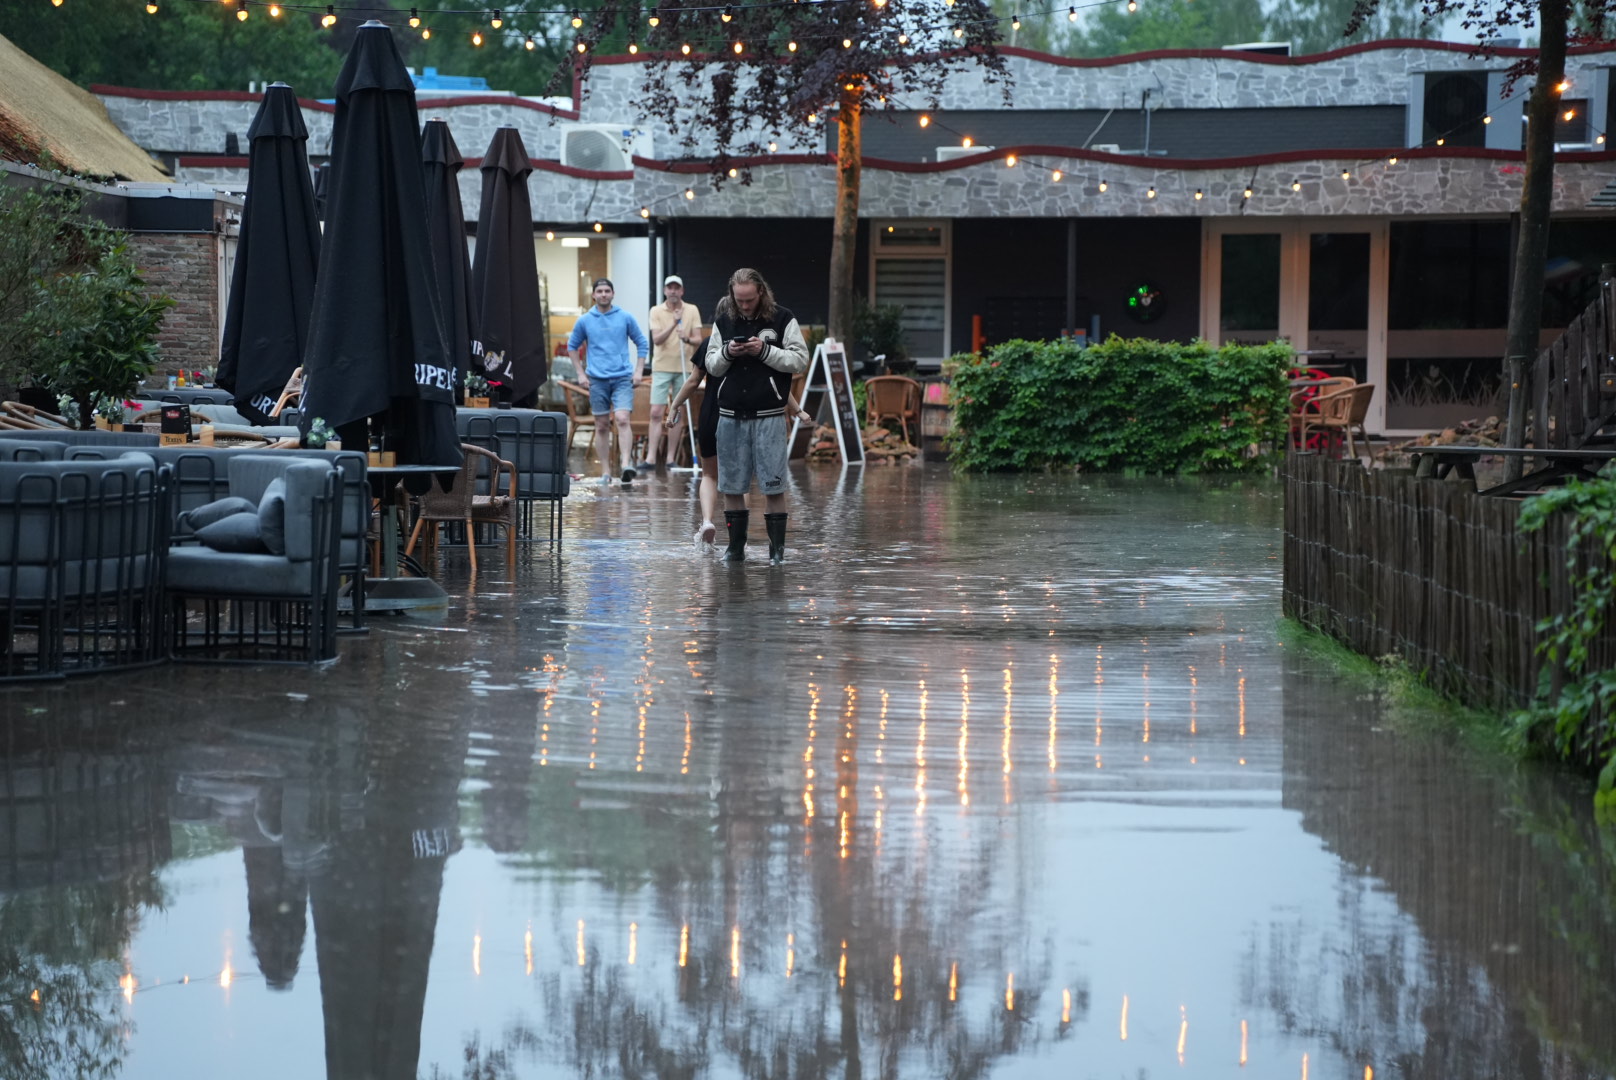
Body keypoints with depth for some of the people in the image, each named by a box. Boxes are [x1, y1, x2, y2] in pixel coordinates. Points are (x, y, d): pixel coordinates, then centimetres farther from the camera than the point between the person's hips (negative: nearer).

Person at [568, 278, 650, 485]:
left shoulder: (625, 318, 3)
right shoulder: (584, 321, 5)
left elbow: (642, 343, 10)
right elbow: (572, 347, 16)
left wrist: (638, 371, 3)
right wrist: (581, 374, 9)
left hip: (623, 378, -2)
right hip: (597, 380, 2)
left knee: (622, 420, -18)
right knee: (601, 427, 5)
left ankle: (626, 465, -25)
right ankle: (605, 472, 10)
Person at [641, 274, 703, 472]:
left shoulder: (692, 310, 4)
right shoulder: (656, 311, 0)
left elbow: (698, 339, 0)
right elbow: (656, 340, -10)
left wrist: (688, 339, -23)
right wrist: (673, 324, -23)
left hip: (683, 368, 1)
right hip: (662, 367, -1)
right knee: (656, 413, -9)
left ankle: (670, 457, 9)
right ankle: (651, 457, -10)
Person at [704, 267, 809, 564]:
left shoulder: (783, 319, -1)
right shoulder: (723, 321, 9)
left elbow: (800, 360, -4)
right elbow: (711, 366, 12)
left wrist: (765, 351, -15)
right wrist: (726, 354, -9)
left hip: (769, 416, -3)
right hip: (730, 414, 3)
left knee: (773, 486, -5)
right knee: (731, 486, 6)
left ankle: (777, 548, 2)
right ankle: (736, 545, 16)